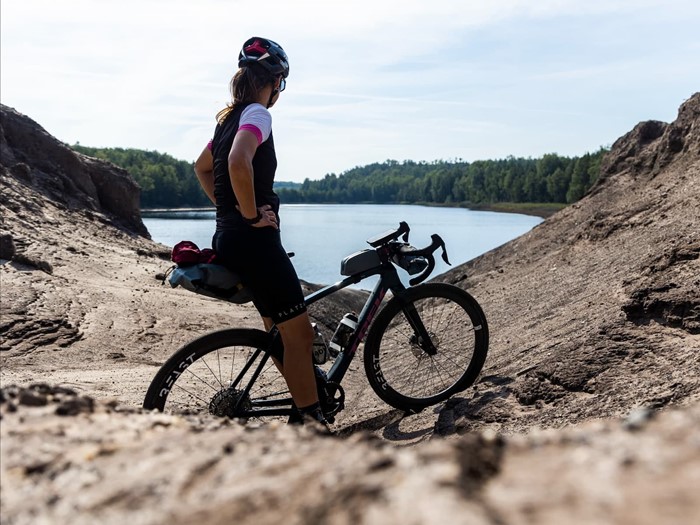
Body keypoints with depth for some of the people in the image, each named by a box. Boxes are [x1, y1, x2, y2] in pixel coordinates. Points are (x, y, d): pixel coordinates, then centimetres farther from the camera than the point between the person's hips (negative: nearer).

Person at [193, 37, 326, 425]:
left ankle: (306, 408, 28)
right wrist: (252, 214, -20)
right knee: (299, 334, -4)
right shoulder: (257, 113, -12)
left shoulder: (230, 117, 17)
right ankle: (312, 422, 4)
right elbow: (238, 162, -31)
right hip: (254, 240, -10)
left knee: (282, 332, 17)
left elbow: (202, 168, 30)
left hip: (230, 237, 10)